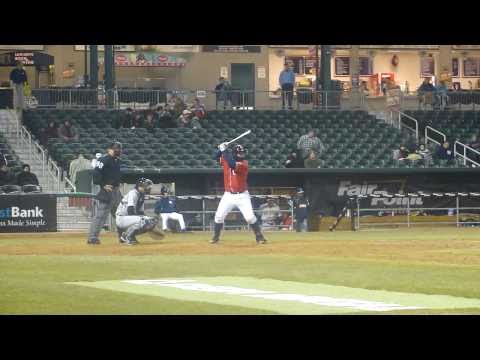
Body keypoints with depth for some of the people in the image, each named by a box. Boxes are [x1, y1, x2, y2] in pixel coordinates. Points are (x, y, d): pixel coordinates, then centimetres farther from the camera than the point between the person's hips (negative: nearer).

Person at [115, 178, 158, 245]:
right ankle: (127, 237, -13)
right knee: (142, 221, -35)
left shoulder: (141, 195, 14)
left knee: (152, 221, 2)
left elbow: (141, 212, 16)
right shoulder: (133, 193, -16)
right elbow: (130, 211, -26)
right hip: (121, 219, -10)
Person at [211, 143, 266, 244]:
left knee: (250, 217, -12)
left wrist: (224, 151, -26)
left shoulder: (244, 163, -14)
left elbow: (232, 164, -30)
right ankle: (216, 237, 17)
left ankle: (259, 236, 3)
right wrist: (221, 149, -11)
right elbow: (215, 156, 7)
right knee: (219, 216, -1)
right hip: (228, 195, 4)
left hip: (242, 196, -4)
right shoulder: (226, 160, 2)